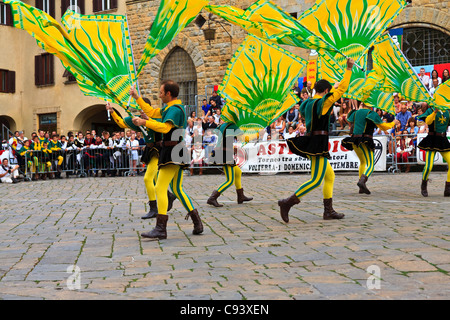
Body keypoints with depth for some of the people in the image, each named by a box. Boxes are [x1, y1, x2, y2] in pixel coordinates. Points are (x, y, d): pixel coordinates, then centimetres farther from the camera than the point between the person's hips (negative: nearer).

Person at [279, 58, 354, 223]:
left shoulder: (308, 103, 14)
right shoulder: (323, 102, -9)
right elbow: (342, 89, -9)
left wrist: (334, 87, 44)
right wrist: (349, 69, -1)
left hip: (310, 142, 10)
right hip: (318, 144, -10)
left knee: (330, 176, 16)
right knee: (316, 180, -11)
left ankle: (328, 211, 17)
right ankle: (288, 202, -19)